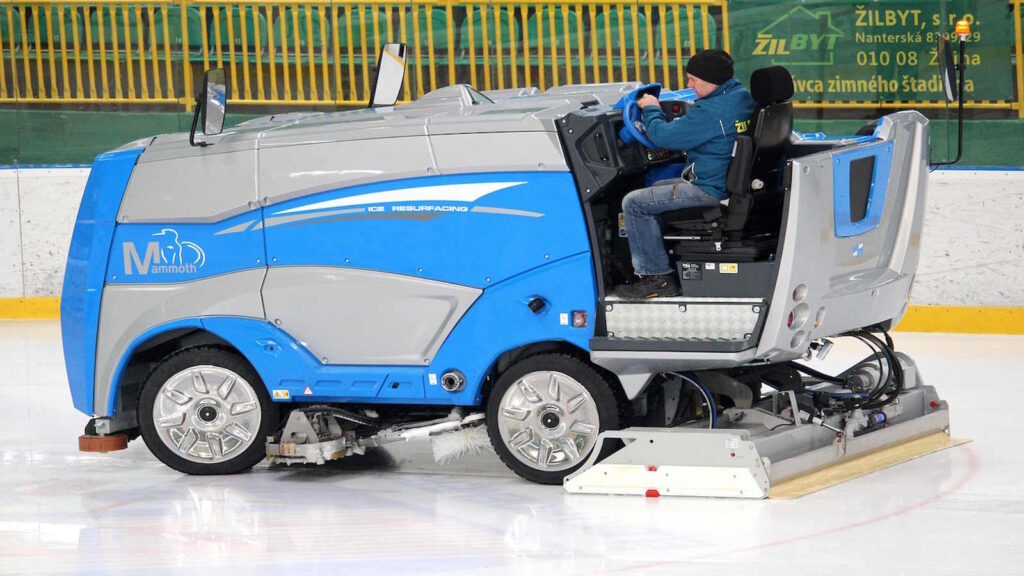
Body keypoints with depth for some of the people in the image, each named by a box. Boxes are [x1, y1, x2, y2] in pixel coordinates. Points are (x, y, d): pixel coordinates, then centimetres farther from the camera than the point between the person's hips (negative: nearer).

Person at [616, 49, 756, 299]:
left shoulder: (711, 111, -25)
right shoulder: (741, 96, 5)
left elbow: (663, 137, -18)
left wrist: (651, 109, 0)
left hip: (712, 189, -11)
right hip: (730, 181, 11)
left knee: (634, 203, -7)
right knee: (657, 187, 30)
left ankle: (659, 278, -3)